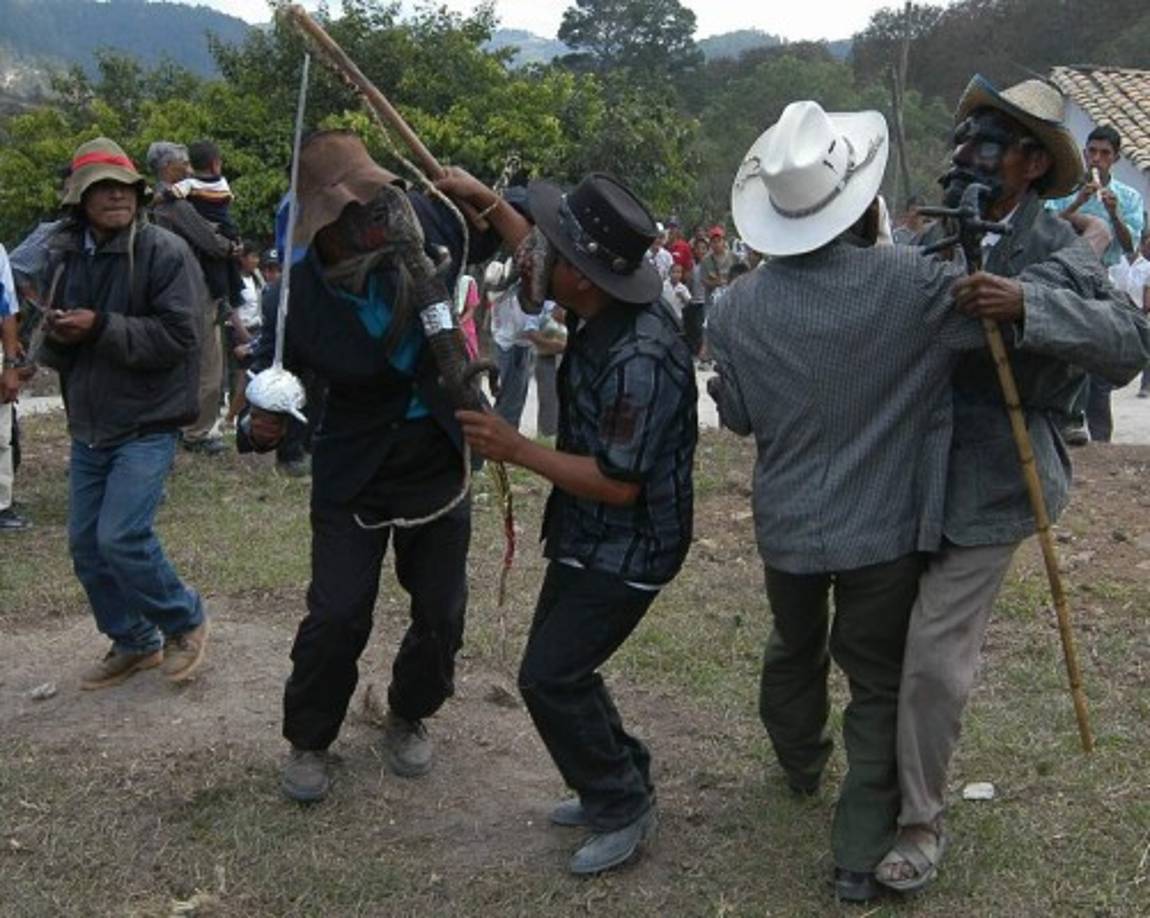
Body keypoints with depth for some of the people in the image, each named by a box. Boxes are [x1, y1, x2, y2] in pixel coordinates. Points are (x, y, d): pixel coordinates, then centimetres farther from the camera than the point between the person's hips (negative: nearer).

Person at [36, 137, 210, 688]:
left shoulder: (164, 252, -12)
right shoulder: (61, 256, 6)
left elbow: (177, 336, -19)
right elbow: (49, 349, 13)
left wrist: (100, 328, -24)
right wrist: (54, 334, -11)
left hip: (146, 425, -6)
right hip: (87, 426, 7)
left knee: (122, 538, -15)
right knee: (85, 545, 9)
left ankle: (185, 621, 11)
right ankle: (133, 643, 28)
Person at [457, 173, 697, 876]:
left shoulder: (639, 360, -32)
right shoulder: (600, 311, -4)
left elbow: (617, 483, -29)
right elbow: (539, 268, 18)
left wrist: (517, 449, -24)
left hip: (627, 546, -9)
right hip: (587, 532, 9)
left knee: (550, 677, -7)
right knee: (558, 664, 16)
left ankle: (623, 808, 11)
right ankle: (620, 781, 33)